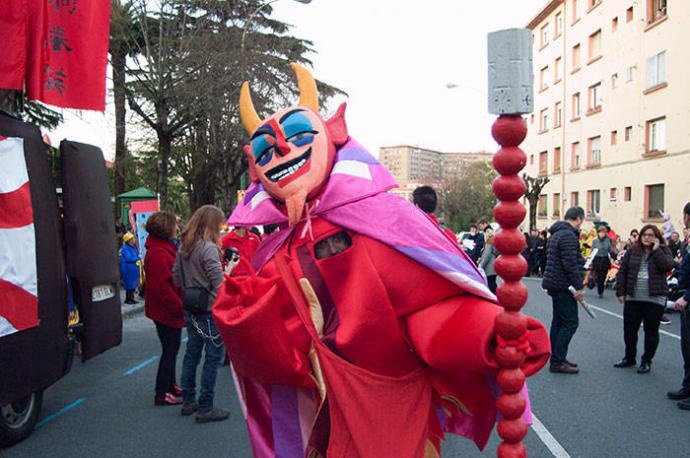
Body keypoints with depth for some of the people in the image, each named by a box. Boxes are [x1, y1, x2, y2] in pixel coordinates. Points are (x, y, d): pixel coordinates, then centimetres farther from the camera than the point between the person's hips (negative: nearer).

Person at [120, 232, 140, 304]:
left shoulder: (134, 247, 11)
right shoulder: (125, 248, -15)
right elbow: (128, 258, -23)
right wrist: (138, 258, -12)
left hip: (134, 269, 9)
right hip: (128, 269, -9)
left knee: (134, 284, 12)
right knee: (129, 285, -4)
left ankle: (131, 298, 21)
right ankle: (128, 299, 5)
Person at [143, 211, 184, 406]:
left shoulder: (164, 248, 12)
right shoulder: (157, 254, -22)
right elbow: (161, 286, -27)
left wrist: (179, 306, 14)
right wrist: (180, 308, -21)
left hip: (171, 310, 10)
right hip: (166, 311, -10)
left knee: (171, 349, 19)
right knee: (170, 350, -1)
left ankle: (170, 385, 33)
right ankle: (162, 394, 10)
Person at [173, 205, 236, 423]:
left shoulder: (183, 246, 7)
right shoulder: (209, 248, -18)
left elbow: (176, 278, 12)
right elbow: (219, 283, -21)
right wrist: (230, 269, -5)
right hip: (210, 309, -8)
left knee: (192, 352, 17)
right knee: (214, 356, 1)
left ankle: (188, 401, 28)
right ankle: (205, 408, 7)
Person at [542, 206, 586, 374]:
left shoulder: (556, 233, 15)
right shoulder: (568, 235, -17)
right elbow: (571, 264, -22)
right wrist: (578, 287, -18)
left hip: (555, 284, 10)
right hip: (564, 286, -10)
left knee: (559, 321, 15)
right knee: (570, 322, -6)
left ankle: (557, 358, 21)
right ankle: (557, 362, -5)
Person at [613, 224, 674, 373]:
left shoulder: (663, 251, 2)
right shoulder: (632, 251, 6)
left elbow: (668, 266, -18)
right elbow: (622, 272, 5)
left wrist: (656, 250, -15)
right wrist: (620, 292, 0)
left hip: (655, 299, -2)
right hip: (633, 298, 3)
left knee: (651, 331, 7)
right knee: (629, 330, 8)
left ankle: (646, 361, 19)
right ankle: (629, 358, 25)